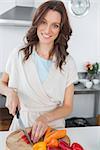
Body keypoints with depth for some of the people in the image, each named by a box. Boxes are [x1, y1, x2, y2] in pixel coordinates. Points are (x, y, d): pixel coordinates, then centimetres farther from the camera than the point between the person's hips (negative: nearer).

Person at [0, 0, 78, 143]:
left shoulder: (67, 62, -8)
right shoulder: (19, 54, -7)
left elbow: (67, 107, -5)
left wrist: (46, 117, -23)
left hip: (53, 126, 0)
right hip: (22, 123, 1)